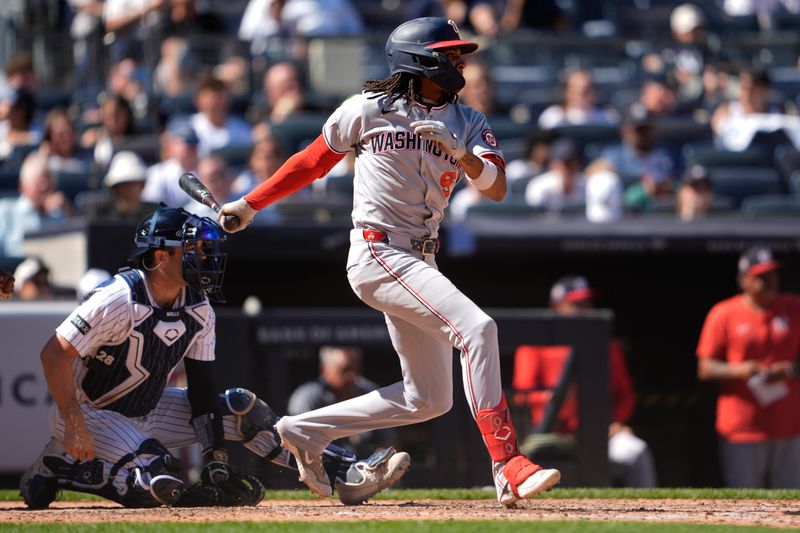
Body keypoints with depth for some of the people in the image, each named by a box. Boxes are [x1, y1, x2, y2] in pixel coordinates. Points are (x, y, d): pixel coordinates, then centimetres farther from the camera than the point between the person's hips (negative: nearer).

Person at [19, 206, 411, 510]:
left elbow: (202, 385, 1)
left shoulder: (198, 309, -3)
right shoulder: (119, 299, -26)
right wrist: (74, 427, -34)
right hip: (89, 412, -8)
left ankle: (347, 475, -2)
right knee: (161, 485, -30)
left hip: (147, 411, 8)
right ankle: (58, 468, -11)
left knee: (240, 409, -2)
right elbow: (54, 354, -28)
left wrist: (215, 451, -8)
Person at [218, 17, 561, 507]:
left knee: (430, 399, 8)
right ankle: (509, 469, -29)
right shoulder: (368, 110, -1)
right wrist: (251, 204, 16)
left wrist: (459, 152, -22)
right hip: (378, 254, -7)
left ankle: (307, 432, 22)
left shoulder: (468, 123, 9)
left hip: (420, 263, 7)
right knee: (477, 328, -25)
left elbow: (497, 188, -4)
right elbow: (313, 161, 11)